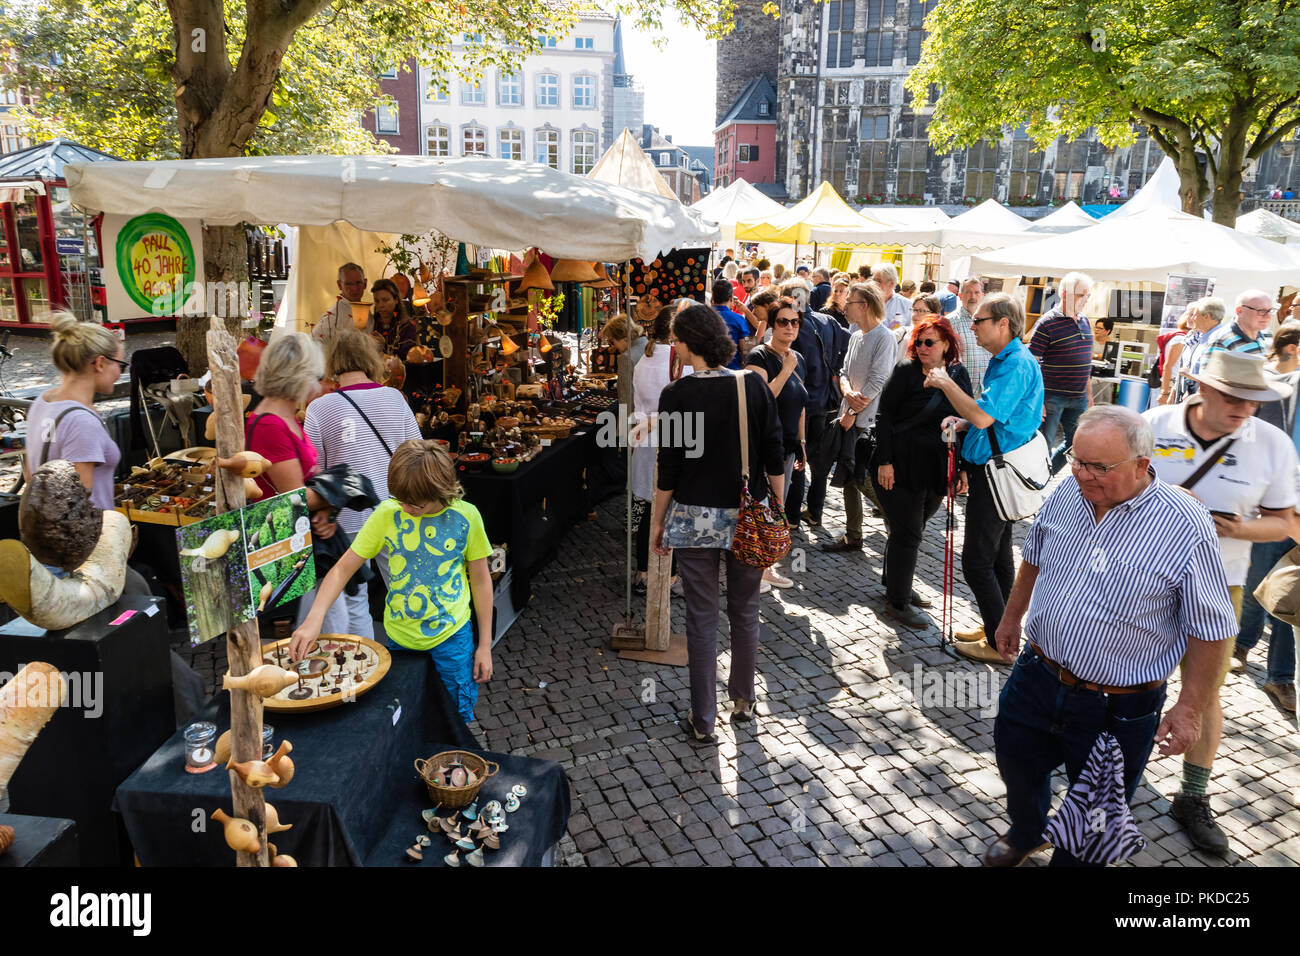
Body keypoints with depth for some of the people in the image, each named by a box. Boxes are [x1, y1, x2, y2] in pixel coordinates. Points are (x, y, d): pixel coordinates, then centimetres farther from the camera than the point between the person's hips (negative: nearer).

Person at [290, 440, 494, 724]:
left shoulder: (465, 516, -12)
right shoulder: (387, 514, -10)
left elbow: (481, 580, -3)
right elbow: (343, 567, -7)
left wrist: (484, 645, 0)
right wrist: (314, 618, -21)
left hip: (452, 635, -1)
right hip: (399, 634, 2)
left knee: (458, 716, 10)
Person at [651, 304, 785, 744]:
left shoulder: (676, 395, -10)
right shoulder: (753, 385, -4)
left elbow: (669, 468, -7)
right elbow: (774, 455, -1)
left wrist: (658, 521, 4)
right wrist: (778, 506, 11)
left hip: (695, 518, -2)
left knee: (701, 618, 7)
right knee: (745, 611, 18)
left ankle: (702, 721, 15)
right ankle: (743, 700, 34)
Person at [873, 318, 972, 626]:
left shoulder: (959, 375, 6)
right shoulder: (906, 372, -7)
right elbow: (884, 417, -8)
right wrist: (884, 461, -14)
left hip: (936, 471, 5)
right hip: (902, 467, -5)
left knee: (912, 529, 15)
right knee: (906, 533, -1)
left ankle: (896, 586, 32)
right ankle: (897, 602, 10)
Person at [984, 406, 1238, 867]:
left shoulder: (1186, 529, -22)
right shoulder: (1065, 495, -7)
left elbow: (1209, 631, -14)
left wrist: (1189, 710, -13)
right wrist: (1011, 617, 19)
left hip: (1117, 709, -4)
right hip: (1036, 674, 5)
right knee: (1016, 765, 24)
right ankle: (1025, 833, 55)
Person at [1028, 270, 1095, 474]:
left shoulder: (1084, 321, 12)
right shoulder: (1047, 322, -11)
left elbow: (1087, 359, 21)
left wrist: (1088, 392, 21)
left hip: (1078, 398, 7)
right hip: (1052, 397, -7)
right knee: (1045, 446, -1)